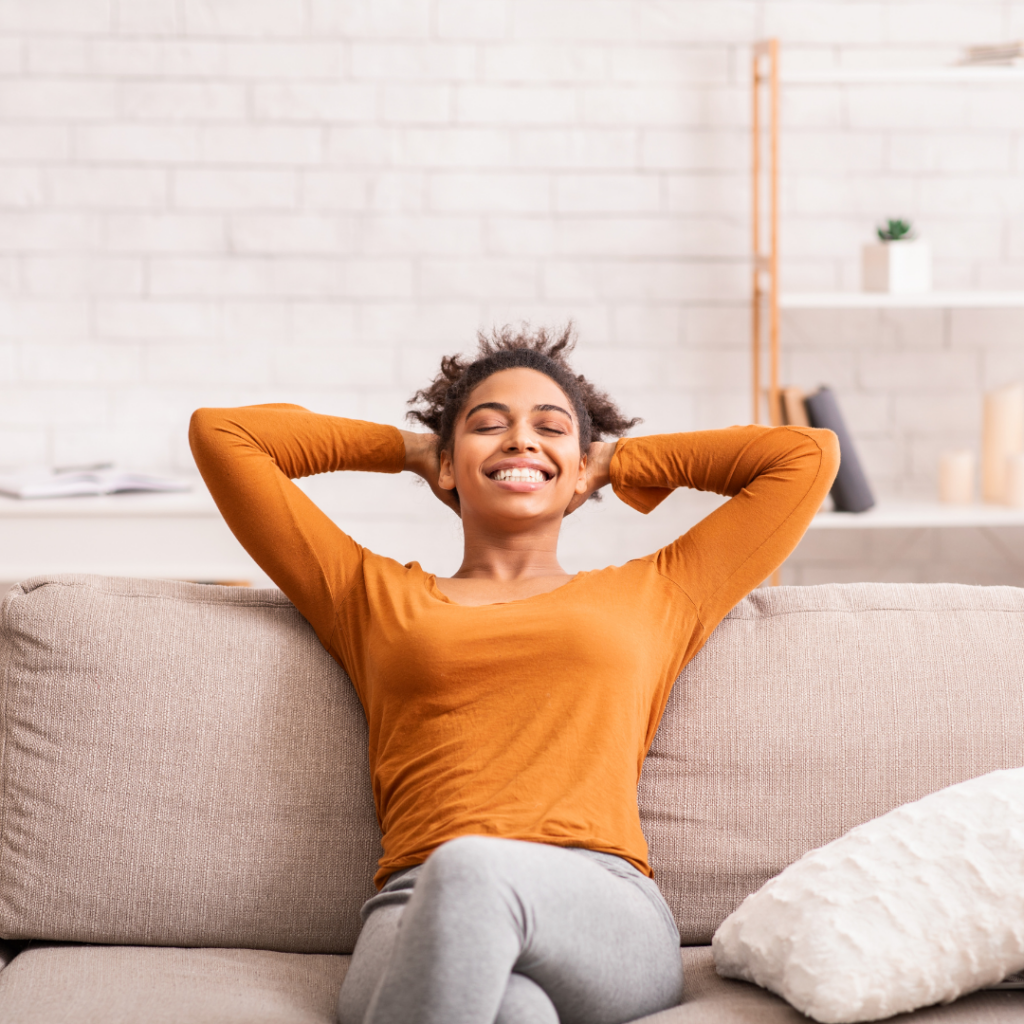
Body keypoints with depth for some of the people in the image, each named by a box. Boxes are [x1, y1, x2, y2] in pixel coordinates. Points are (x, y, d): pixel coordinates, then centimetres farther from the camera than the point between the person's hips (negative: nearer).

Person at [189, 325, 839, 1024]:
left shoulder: (651, 597, 27)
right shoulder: (375, 598, 28)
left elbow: (809, 455, 32)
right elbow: (223, 433, 30)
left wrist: (620, 460, 38)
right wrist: (407, 448, 37)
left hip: (608, 915, 2)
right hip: (417, 916, -1)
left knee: (472, 869, -37)